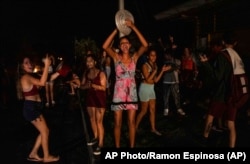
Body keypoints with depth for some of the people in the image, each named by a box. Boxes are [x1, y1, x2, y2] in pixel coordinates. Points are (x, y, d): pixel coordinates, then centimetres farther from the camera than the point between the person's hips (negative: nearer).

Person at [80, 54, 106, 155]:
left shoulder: (101, 73, -13)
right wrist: (86, 86, -18)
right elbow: (82, 86, 5)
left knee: (99, 121, -6)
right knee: (92, 119, 17)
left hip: (100, 99, -6)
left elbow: (103, 87, -18)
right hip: (90, 98, 6)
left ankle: (100, 144, -1)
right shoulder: (86, 73, 4)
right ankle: (95, 137, 37)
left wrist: (93, 85, -29)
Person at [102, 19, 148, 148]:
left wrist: (133, 27, -19)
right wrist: (116, 30, -20)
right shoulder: (116, 57, -3)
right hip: (119, 93, -1)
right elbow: (105, 46, -19)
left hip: (131, 93, 1)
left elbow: (145, 45, -15)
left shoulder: (134, 57, 0)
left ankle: (132, 146, 24)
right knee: (118, 123, 7)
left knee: (131, 122, 8)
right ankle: (117, 147, 23)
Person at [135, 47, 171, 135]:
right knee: (143, 110, 1)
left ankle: (153, 128, 21)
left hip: (151, 89, 8)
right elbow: (148, 79, -20)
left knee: (153, 109, 10)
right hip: (145, 88, -7)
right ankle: (135, 128, 15)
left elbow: (156, 80, 6)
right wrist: (155, 71, -25)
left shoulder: (154, 65, 7)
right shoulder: (145, 65, -15)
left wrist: (162, 71, 2)